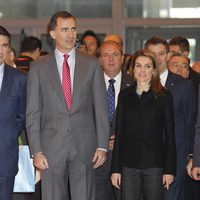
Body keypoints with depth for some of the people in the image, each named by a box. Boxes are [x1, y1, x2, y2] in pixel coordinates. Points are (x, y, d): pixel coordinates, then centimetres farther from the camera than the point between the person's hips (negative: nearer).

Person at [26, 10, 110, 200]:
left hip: (85, 147, 0)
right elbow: (32, 113, 3)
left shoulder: (92, 64, 6)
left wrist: (102, 146, -1)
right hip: (51, 147, 0)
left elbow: (101, 108, 5)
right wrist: (36, 151, -5)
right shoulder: (38, 67, 4)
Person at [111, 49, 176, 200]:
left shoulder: (164, 96, 2)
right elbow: (119, 132, 9)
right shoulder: (125, 95, 9)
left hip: (154, 164, -2)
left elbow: (170, 134, 1)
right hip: (129, 164, 2)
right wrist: (115, 169, 4)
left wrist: (170, 169, -4)